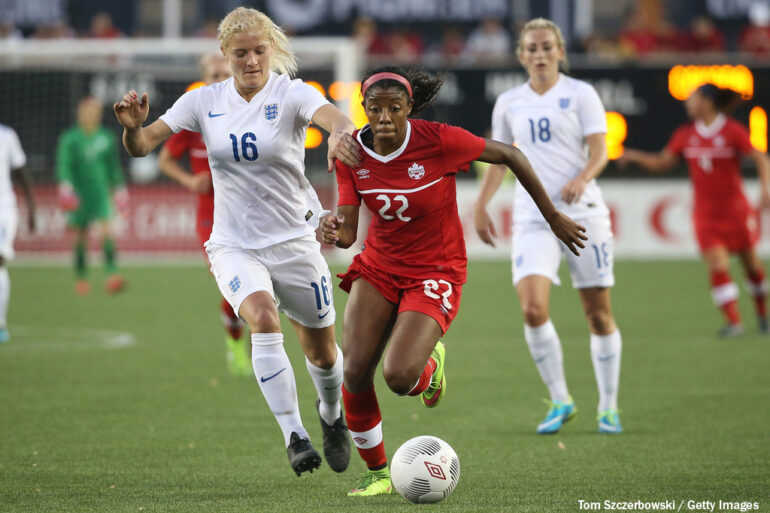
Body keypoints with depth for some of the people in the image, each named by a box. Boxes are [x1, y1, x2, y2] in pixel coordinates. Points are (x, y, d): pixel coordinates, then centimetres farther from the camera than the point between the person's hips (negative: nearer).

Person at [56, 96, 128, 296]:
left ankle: (112, 274, -27)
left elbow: (114, 166, 17)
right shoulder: (70, 139, -3)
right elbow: (64, 165, -10)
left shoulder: (106, 138, 6)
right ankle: (81, 277, 20)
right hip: (80, 195, -1)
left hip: (101, 193, 1)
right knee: (81, 237, 6)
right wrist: (65, 185, -25)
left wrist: (119, 188, 19)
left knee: (107, 231, -16)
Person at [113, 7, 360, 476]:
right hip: (234, 245, 0)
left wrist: (341, 132, -58)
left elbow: (331, 116, -33)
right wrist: (133, 127, -29)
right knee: (263, 317, -29)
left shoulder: (291, 94, -11)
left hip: (295, 241, 0)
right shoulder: (205, 102, -2)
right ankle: (294, 437, -24)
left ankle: (332, 415, 45)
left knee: (322, 352, 10)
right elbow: (143, 145, -5)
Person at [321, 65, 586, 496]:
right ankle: (377, 472, 12)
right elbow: (348, 231, -8)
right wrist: (335, 232, -34)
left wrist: (553, 217, -1)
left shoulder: (439, 140, -21)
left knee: (399, 376, -23)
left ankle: (432, 363, 17)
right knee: (355, 373, -11)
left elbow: (510, 155, -8)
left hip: (435, 272, -4)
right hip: (379, 267, 4)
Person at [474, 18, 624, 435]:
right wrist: (480, 206, 15)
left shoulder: (579, 94, 1)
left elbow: (599, 151, -6)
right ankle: (560, 400, -2)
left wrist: (582, 179, -25)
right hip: (532, 217, 2)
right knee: (532, 308, -17)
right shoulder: (509, 103, 10)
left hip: (583, 213, -2)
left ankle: (608, 406, 16)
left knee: (598, 314, 1)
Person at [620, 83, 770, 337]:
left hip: (735, 210, -2)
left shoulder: (732, 131, -9)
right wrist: (635, 156, -2)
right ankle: (733, 321, -11)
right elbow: (662, 162, 11)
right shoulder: (685, 134, 2)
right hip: (706, 213, 2)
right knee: (717, 266, -13)